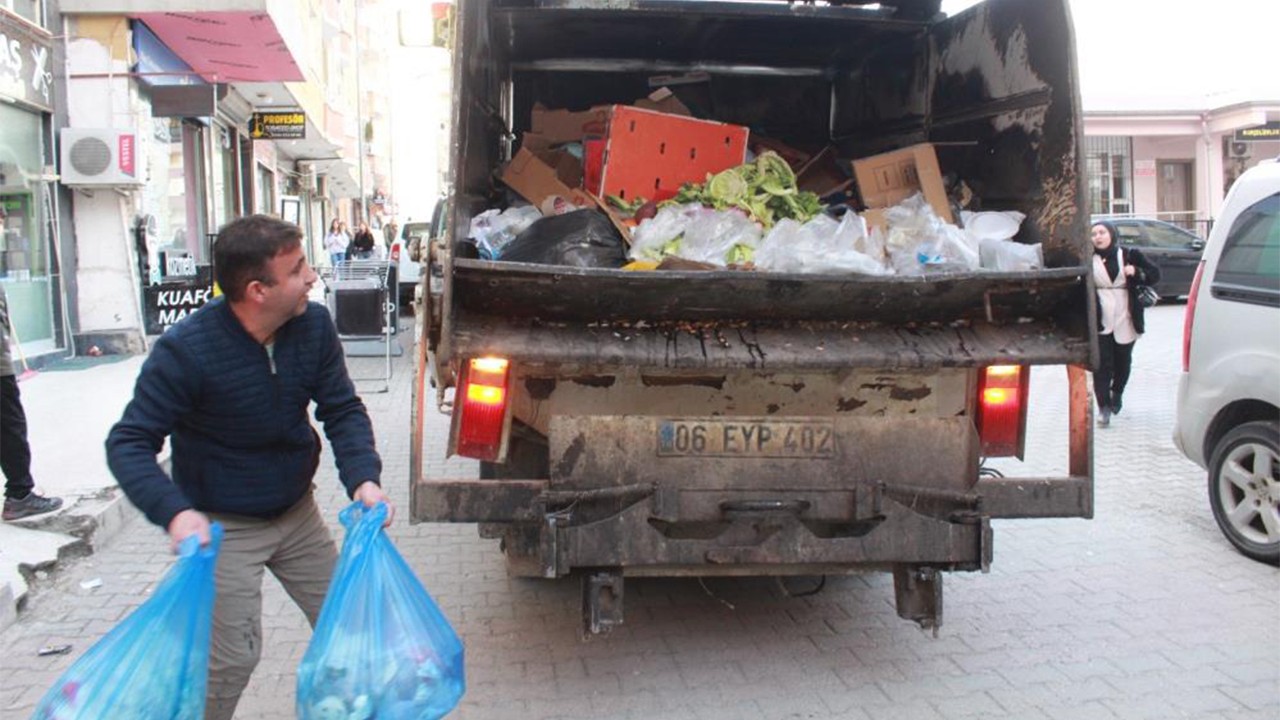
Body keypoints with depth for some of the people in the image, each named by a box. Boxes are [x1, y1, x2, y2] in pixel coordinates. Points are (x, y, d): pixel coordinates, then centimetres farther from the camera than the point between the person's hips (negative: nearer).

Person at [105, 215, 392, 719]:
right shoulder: (186, 351, -24)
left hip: (298, 513, 5)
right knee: (232, 659, -4)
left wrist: (363, 478, -23)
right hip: (223, 527, -5)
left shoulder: (313, 324, -11)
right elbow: (129, 442, -18)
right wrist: (174, 512, -35)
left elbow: (342, 409, -5)